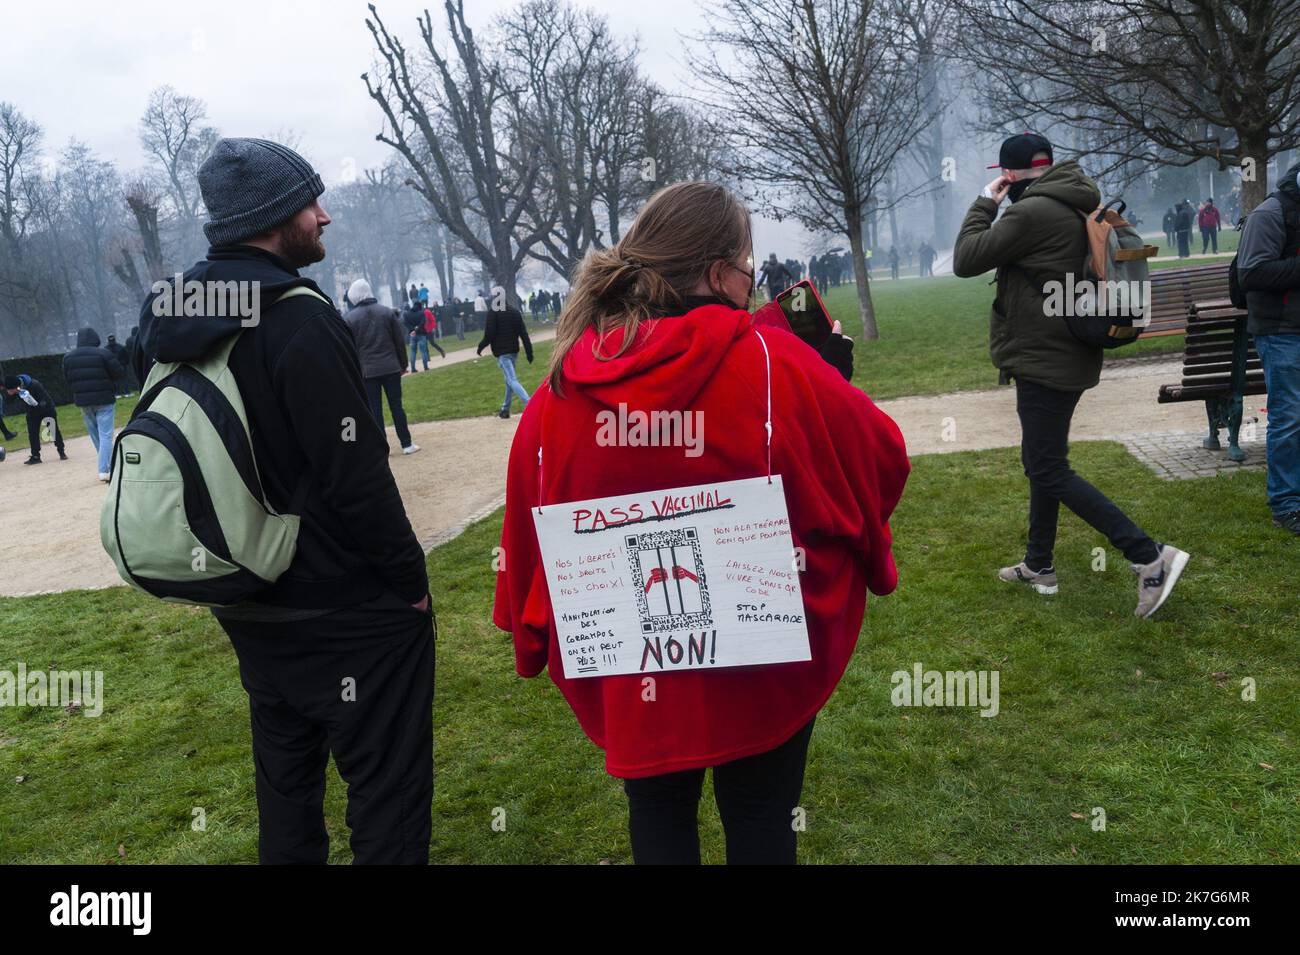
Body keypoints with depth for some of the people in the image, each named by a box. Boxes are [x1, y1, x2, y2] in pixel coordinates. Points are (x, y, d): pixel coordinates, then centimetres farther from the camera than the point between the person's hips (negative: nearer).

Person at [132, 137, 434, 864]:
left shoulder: (172, 317, 5)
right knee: (388, 780, 4)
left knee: (285, 776, 23)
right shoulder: (300, 319, -20)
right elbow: (356, 475, -23)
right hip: (350, 611, -8)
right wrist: (410, 578, -11)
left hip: (250, 605, 9)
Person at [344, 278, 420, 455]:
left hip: (367, 371, -1)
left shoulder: (348, 318, -3)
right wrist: (403, 364, 12)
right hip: (391, 368, 1)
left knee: (375, 410, 4)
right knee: (396, 406, 5)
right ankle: (407, 444, 6)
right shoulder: (388, 312, 2)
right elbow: (400, 341, 3)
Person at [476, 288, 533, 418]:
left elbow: (489, 334, -13)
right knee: (509, 379, 20)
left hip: (501, 352, -7)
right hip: (514, 351, 7)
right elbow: (524, 333, 6)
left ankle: (529, 405, -29)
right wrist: (529, 352, 7)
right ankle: (505, 409, 27)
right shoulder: (515, 311, 9)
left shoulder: (494, 312, -10)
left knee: (512, 380, -12)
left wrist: (480, 347, 3)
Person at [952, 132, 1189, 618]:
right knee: (1041, 461, 17)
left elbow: (965, 260, -12)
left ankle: (1149, 556, -9)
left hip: (1043, 360, -10)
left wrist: (985, 203, -3)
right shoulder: (1077, 208, 11)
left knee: (1049, 471, -7)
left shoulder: (1032, 212, -19)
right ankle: (1038, 565, 28)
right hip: (1065, 356, 10)